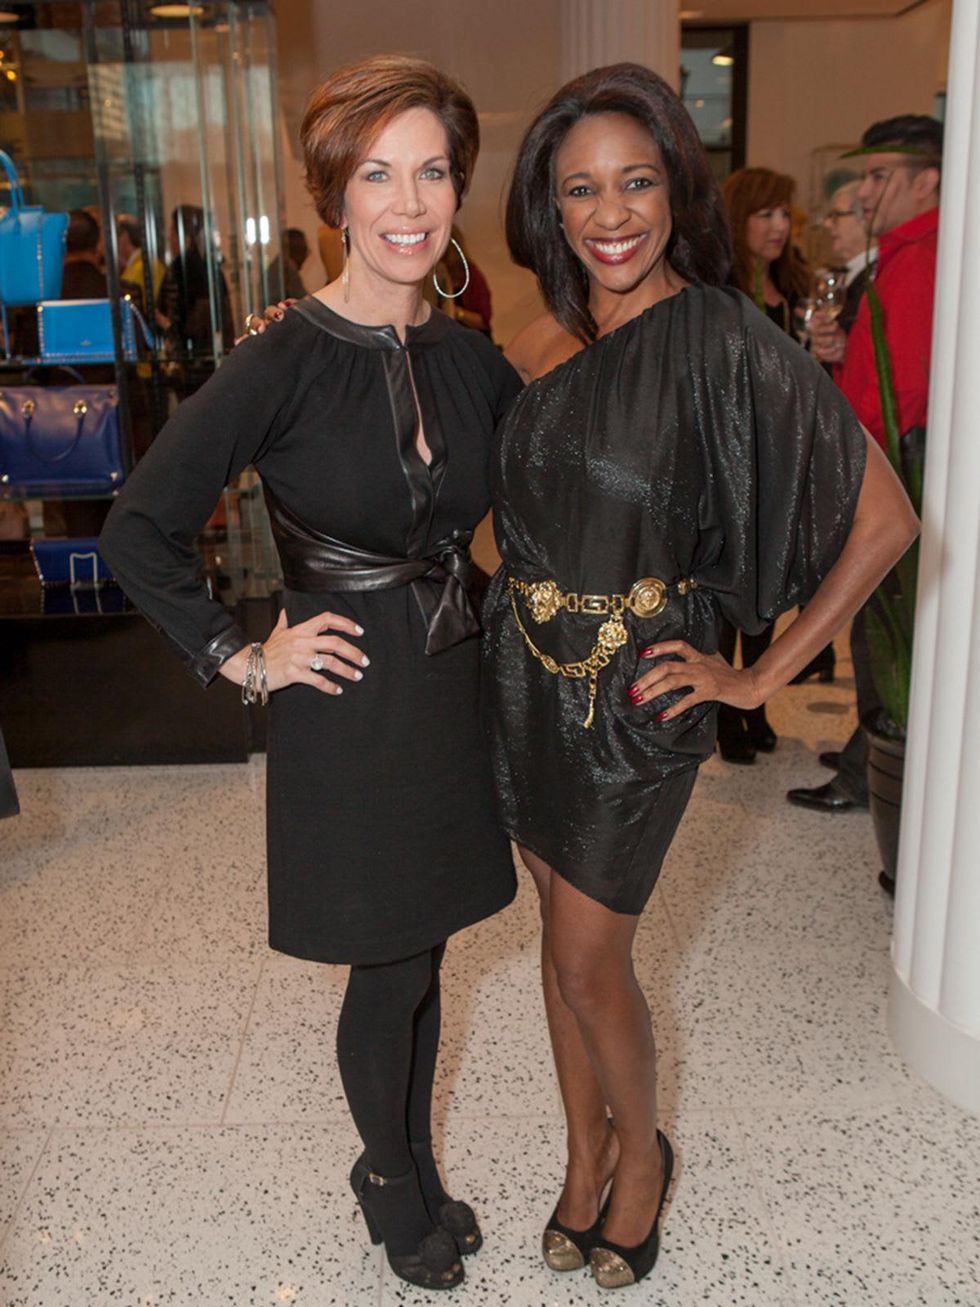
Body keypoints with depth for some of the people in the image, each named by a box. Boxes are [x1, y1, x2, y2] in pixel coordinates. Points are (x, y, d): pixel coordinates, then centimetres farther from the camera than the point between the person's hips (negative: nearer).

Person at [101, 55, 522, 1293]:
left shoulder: (468, 358, 2)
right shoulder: (284, 361, -14)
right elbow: (141, 529, -12)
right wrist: (241, 658, -11)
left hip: (453, 696, 5)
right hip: (347, 713, -5)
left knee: (420, 957, 18)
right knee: (388, 975, 9)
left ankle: (414, 1169, 43)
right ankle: (389, 1175, 38)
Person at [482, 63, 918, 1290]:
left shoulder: (726, 343, -16)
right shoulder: (540, 344, 1)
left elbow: (884, 519, -15)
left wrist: (763, 675, -11)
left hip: (639, 695, -5)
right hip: (526, 679, 5)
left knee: (588, 958, 6)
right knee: (563, 937, 17)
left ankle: (641, 1153, 36)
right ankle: (585, 1155, 39)